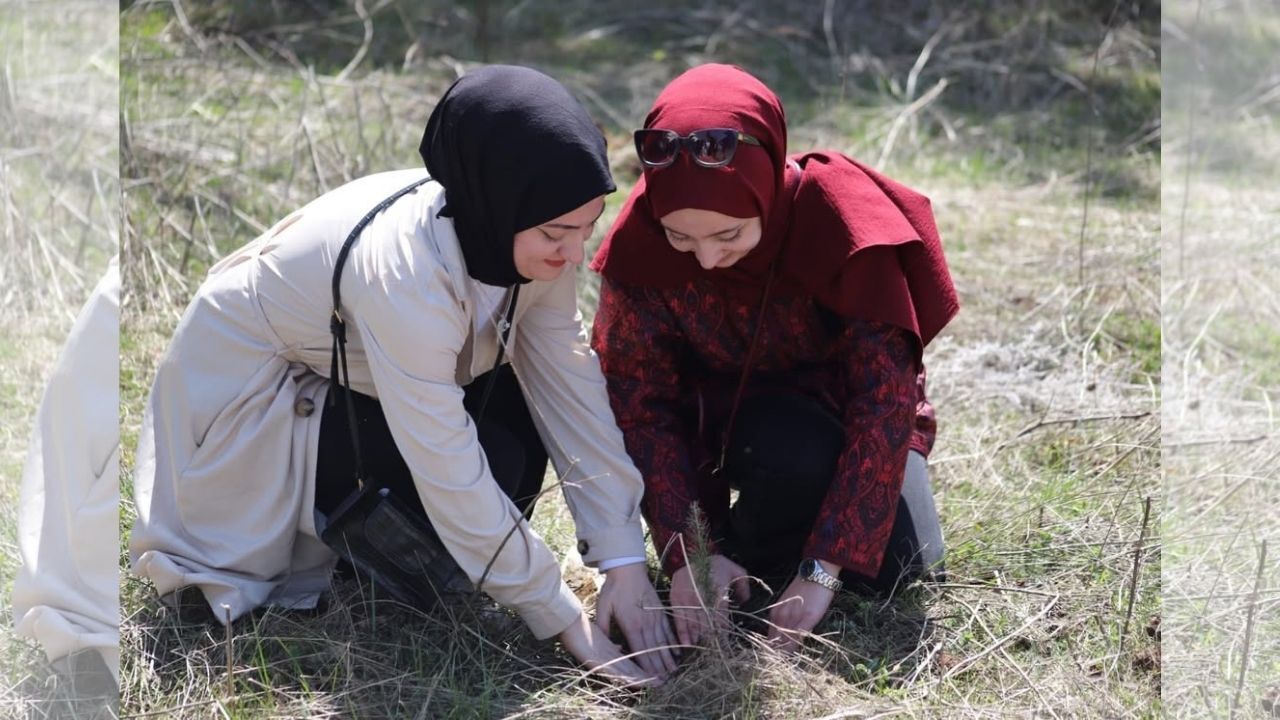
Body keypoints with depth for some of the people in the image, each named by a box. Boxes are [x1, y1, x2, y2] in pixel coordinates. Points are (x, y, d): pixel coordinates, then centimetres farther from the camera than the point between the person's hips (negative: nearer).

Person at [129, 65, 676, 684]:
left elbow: (573, 389, -15)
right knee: (491, 462, -21)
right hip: (247, 396, -7)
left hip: (344, 376, 7)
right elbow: (452, 475, -35)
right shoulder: (404, 269, -39)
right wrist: (564, 621, -28)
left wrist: (624, 561, -19)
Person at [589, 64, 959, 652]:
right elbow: (641, 404, -18)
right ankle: (751, 554, -3)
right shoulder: (640, 245, -25)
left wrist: (823, 569, -33)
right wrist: (690, 554, -28)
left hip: (847, 409, 1)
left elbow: (886, 397, -30)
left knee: (900, 566, -21)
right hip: (724, 412, -1)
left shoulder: (842, 221, -30)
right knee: (795, 450, -34)